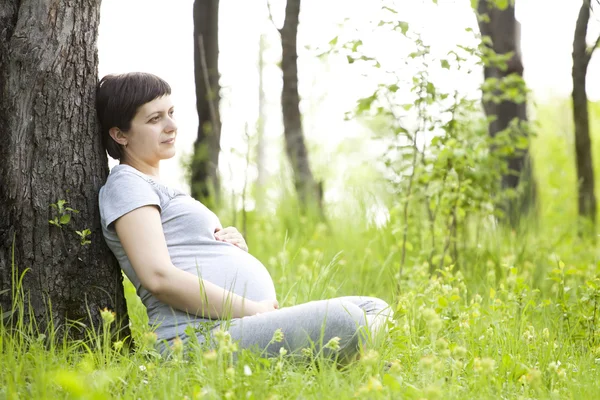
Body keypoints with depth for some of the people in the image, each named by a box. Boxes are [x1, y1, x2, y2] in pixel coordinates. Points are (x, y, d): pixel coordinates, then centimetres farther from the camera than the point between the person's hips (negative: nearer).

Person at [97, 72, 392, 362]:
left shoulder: (158, 190, 30)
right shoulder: (126, 184, -1)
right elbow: (159, 276, -16)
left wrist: (236, 249, 8)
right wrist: (254, 310, -14)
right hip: (202, 338, -11)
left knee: (374, 310, 3)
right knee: (343, 320, -29)